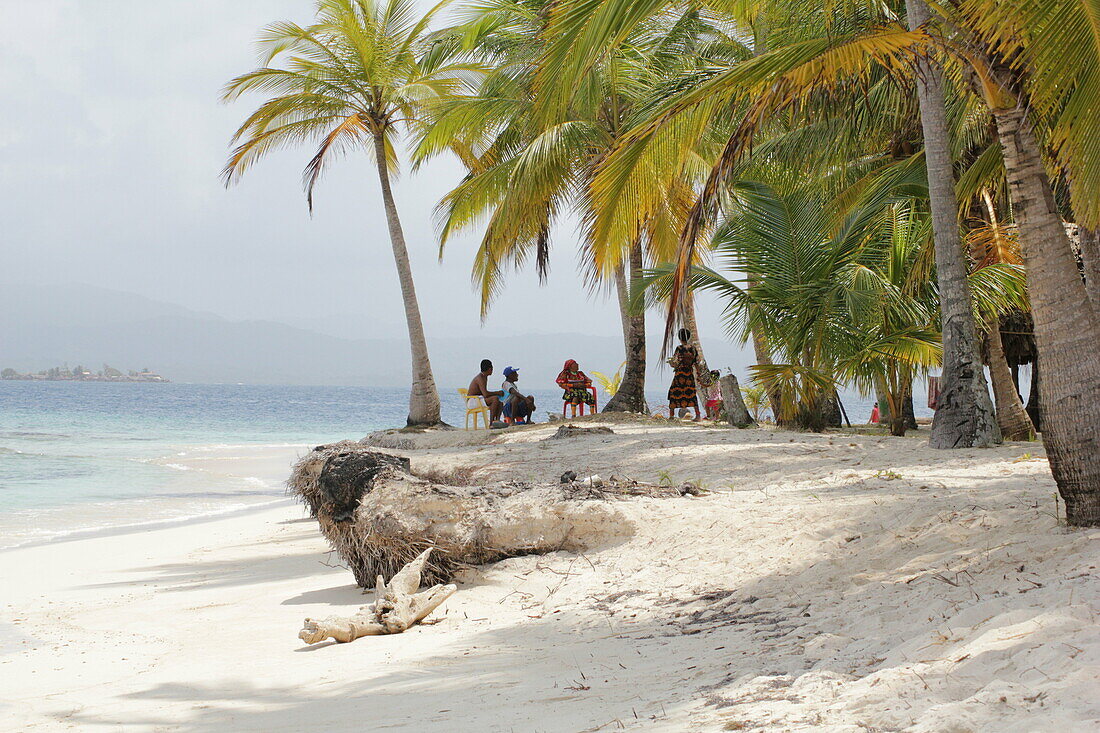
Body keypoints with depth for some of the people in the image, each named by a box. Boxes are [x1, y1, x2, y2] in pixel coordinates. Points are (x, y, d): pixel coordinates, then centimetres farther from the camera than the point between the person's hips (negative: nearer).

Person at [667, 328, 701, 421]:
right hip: (690, 373, 4)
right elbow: (697, 360, 7)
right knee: (692, 393, 9)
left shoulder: (679, 348, -11)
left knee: (674, 393, 6)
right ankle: (698, 415, 3)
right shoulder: (693, 348, 3)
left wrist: (670, 361, 10)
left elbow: (675, 362, -10)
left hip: (680, 372, -4)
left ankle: (671, 416, 4)